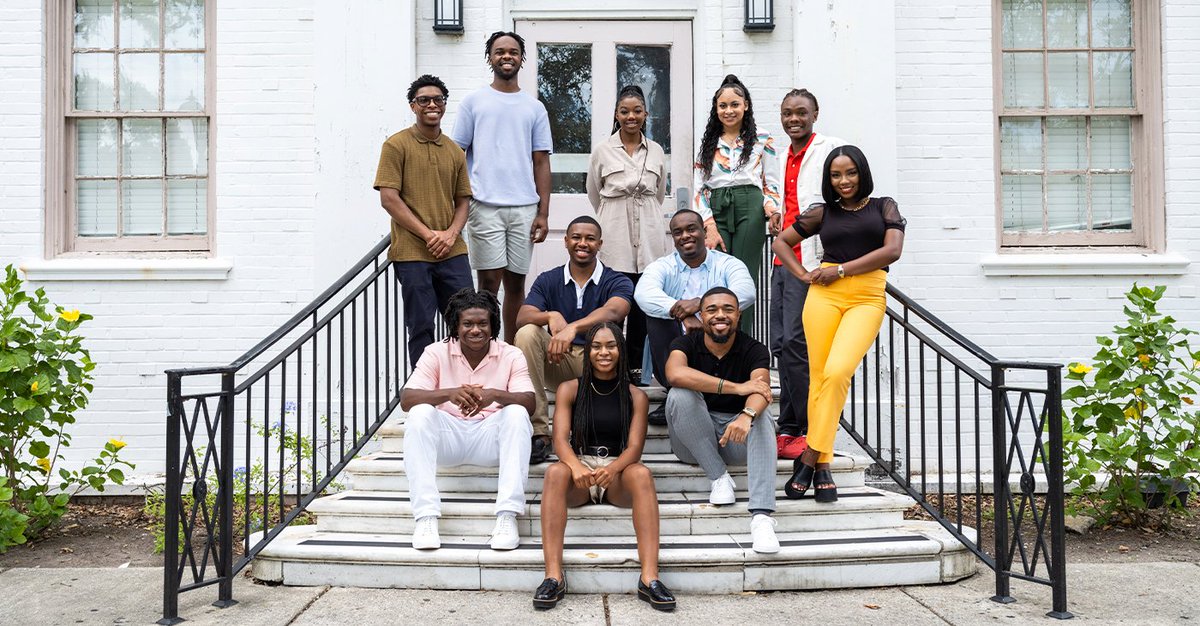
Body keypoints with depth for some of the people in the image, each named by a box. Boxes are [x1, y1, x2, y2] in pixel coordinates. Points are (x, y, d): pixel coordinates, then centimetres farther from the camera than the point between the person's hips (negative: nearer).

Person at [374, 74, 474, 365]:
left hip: (452, 253, 4)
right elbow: (388, 199, -8)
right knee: (421, 327, 2)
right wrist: (428, 234, -13)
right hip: (412, 254, -4)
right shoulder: (396, 145, -2)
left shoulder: (455, 151, 13)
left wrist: (450, 234, -5)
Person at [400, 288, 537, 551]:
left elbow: (529, 402, -14)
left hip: (491, 440, 0)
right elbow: (406, 399, -13)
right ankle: (426, 516, -31)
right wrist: (449, 394, -33)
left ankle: (507, 515, -33)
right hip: (447, 439, 1)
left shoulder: (510, 356, 0)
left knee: (516, 413, -28)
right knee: (420, 413, -27)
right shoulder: (437, 353, -1)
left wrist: (494, 395, -35)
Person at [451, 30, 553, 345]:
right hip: (484, 206, -2)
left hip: (524, 207, 2)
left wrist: (543, 213, 3)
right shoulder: (474, 102, 8)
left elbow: (541, 162, 10)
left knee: (516, 283, 7)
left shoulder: (534, 107, 13)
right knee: (489, 282, -4)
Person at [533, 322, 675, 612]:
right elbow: (560, 439, -5)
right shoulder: (569, 390, 7)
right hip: (579, 466, 0)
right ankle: (554, 575, -38)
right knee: (555, 472, -34)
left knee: (642, 473, -33)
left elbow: (634, 447, -4)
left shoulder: (635, 396, 7)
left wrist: (612, 469, -27)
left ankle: (649, 578, -39)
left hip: (618, 472, 0)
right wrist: (576, 467, -28)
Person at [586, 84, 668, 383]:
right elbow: (594, 195, 13)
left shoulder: (656, 151, 9)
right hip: (615, 235, -2)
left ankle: (636, 365, 12)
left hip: (648, 237, 2)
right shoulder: (602, 151, 2)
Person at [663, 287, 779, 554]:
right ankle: (719, 477, -20)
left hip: (737, 439, 0)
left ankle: (762, 516, -43)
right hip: (693, 441, 0)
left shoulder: (754, 350, -5)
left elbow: (761, 389, -27)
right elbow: (675, 374, -31)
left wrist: (746, 415, -51)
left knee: (761, 415, -31)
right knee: (680, 395, -27)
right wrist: (735, 387, -35)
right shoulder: (686, 344, -6)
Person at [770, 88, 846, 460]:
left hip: (809, 259, -8)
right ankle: (788, 427, 16)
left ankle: (810, 430, -3)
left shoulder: (830, 149, -5)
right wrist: (777, 215, 11)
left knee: (795, 342, -12)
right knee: (780, 344, 8)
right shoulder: (788, 156, 19)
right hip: (783, 259, 8)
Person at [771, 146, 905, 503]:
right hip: (824, 295, 2)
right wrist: (803, 275, 7)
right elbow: (781, 242, 22)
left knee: (836, 373, -19)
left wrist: (841, 269, -5)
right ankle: (822, 465, 5)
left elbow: (892, 250, -3)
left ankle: (810, 457, -10)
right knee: (818, 377, -3)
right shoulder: (822, 212, 15)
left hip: (867, 298, -2)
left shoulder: (884, 206, 12)